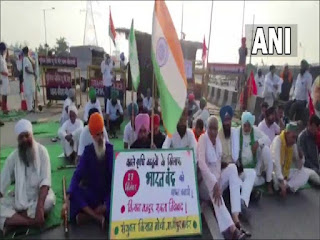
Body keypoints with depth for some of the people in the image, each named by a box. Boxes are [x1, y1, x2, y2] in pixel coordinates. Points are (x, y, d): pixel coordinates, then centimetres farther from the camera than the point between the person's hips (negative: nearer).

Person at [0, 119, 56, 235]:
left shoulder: (42, 151, -12)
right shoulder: (13, 157, -3)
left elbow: (45, 181, -20)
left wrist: (39, 207, -32)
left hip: (39, 194, -2)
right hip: (19, 197, 2)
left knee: (48, 201, -34)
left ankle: (12, 220, -19)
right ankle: (32, 221, -25)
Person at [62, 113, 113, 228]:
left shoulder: (111, 150, -7)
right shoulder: (88, 151, -4)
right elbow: (77, 175, -11)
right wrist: (67, 200, -23)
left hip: (108, 193, -1)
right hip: (91, 194, 1)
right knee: (74, 193, -28)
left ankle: (87, 215, -25)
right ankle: (98, 217, -27)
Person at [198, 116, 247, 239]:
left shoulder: (218, 140, 6)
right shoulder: (203, 139, -15)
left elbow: (218, 162, 6)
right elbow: (201, 163, -30)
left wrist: (218, 181, -14)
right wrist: (215, 183, -40)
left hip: (217, 179, 6)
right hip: (205, 182, -6)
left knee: (232, 167, -20)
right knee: (211, 181, -38)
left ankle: (235, 217, -31)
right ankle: (231, 228, -47)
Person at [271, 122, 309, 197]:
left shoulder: (293, 144, -1)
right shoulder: (277, 140, -21)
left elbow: (299, 167, 4)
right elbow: (276, 163, -32)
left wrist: (300, 157, -17)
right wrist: (282, 182, -37)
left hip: (286, 173, 7)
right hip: (274, 172, -7)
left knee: (304, 174, -8)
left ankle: (287, 186, -21)